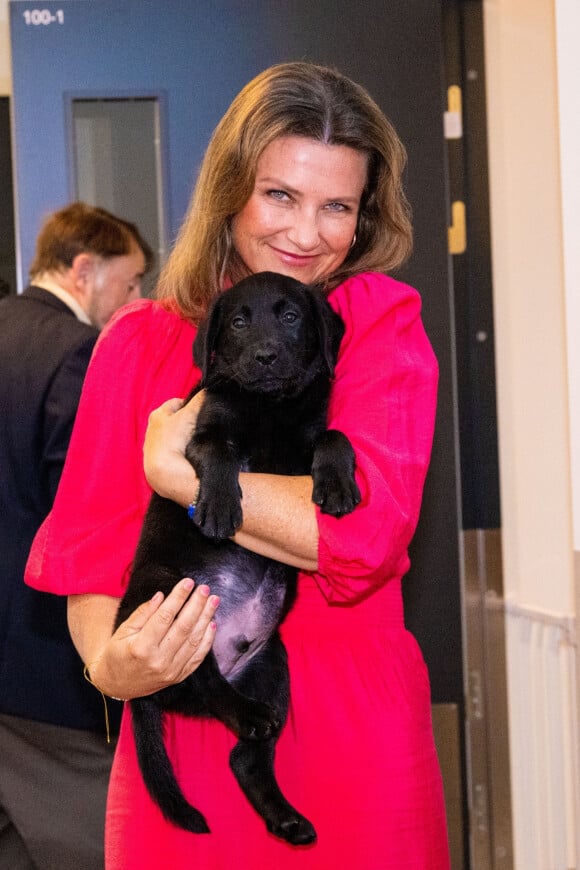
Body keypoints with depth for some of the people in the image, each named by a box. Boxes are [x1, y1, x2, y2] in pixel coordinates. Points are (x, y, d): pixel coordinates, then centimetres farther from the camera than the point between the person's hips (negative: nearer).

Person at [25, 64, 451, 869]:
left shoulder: (381, 321, -1)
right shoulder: (138, 343, 6)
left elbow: (367, 530, -15)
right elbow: (88, 549, 2)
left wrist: (174, 472, -10)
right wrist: (108, 664, -18)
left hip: (348, 734, -1)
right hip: (179, 738, 2)